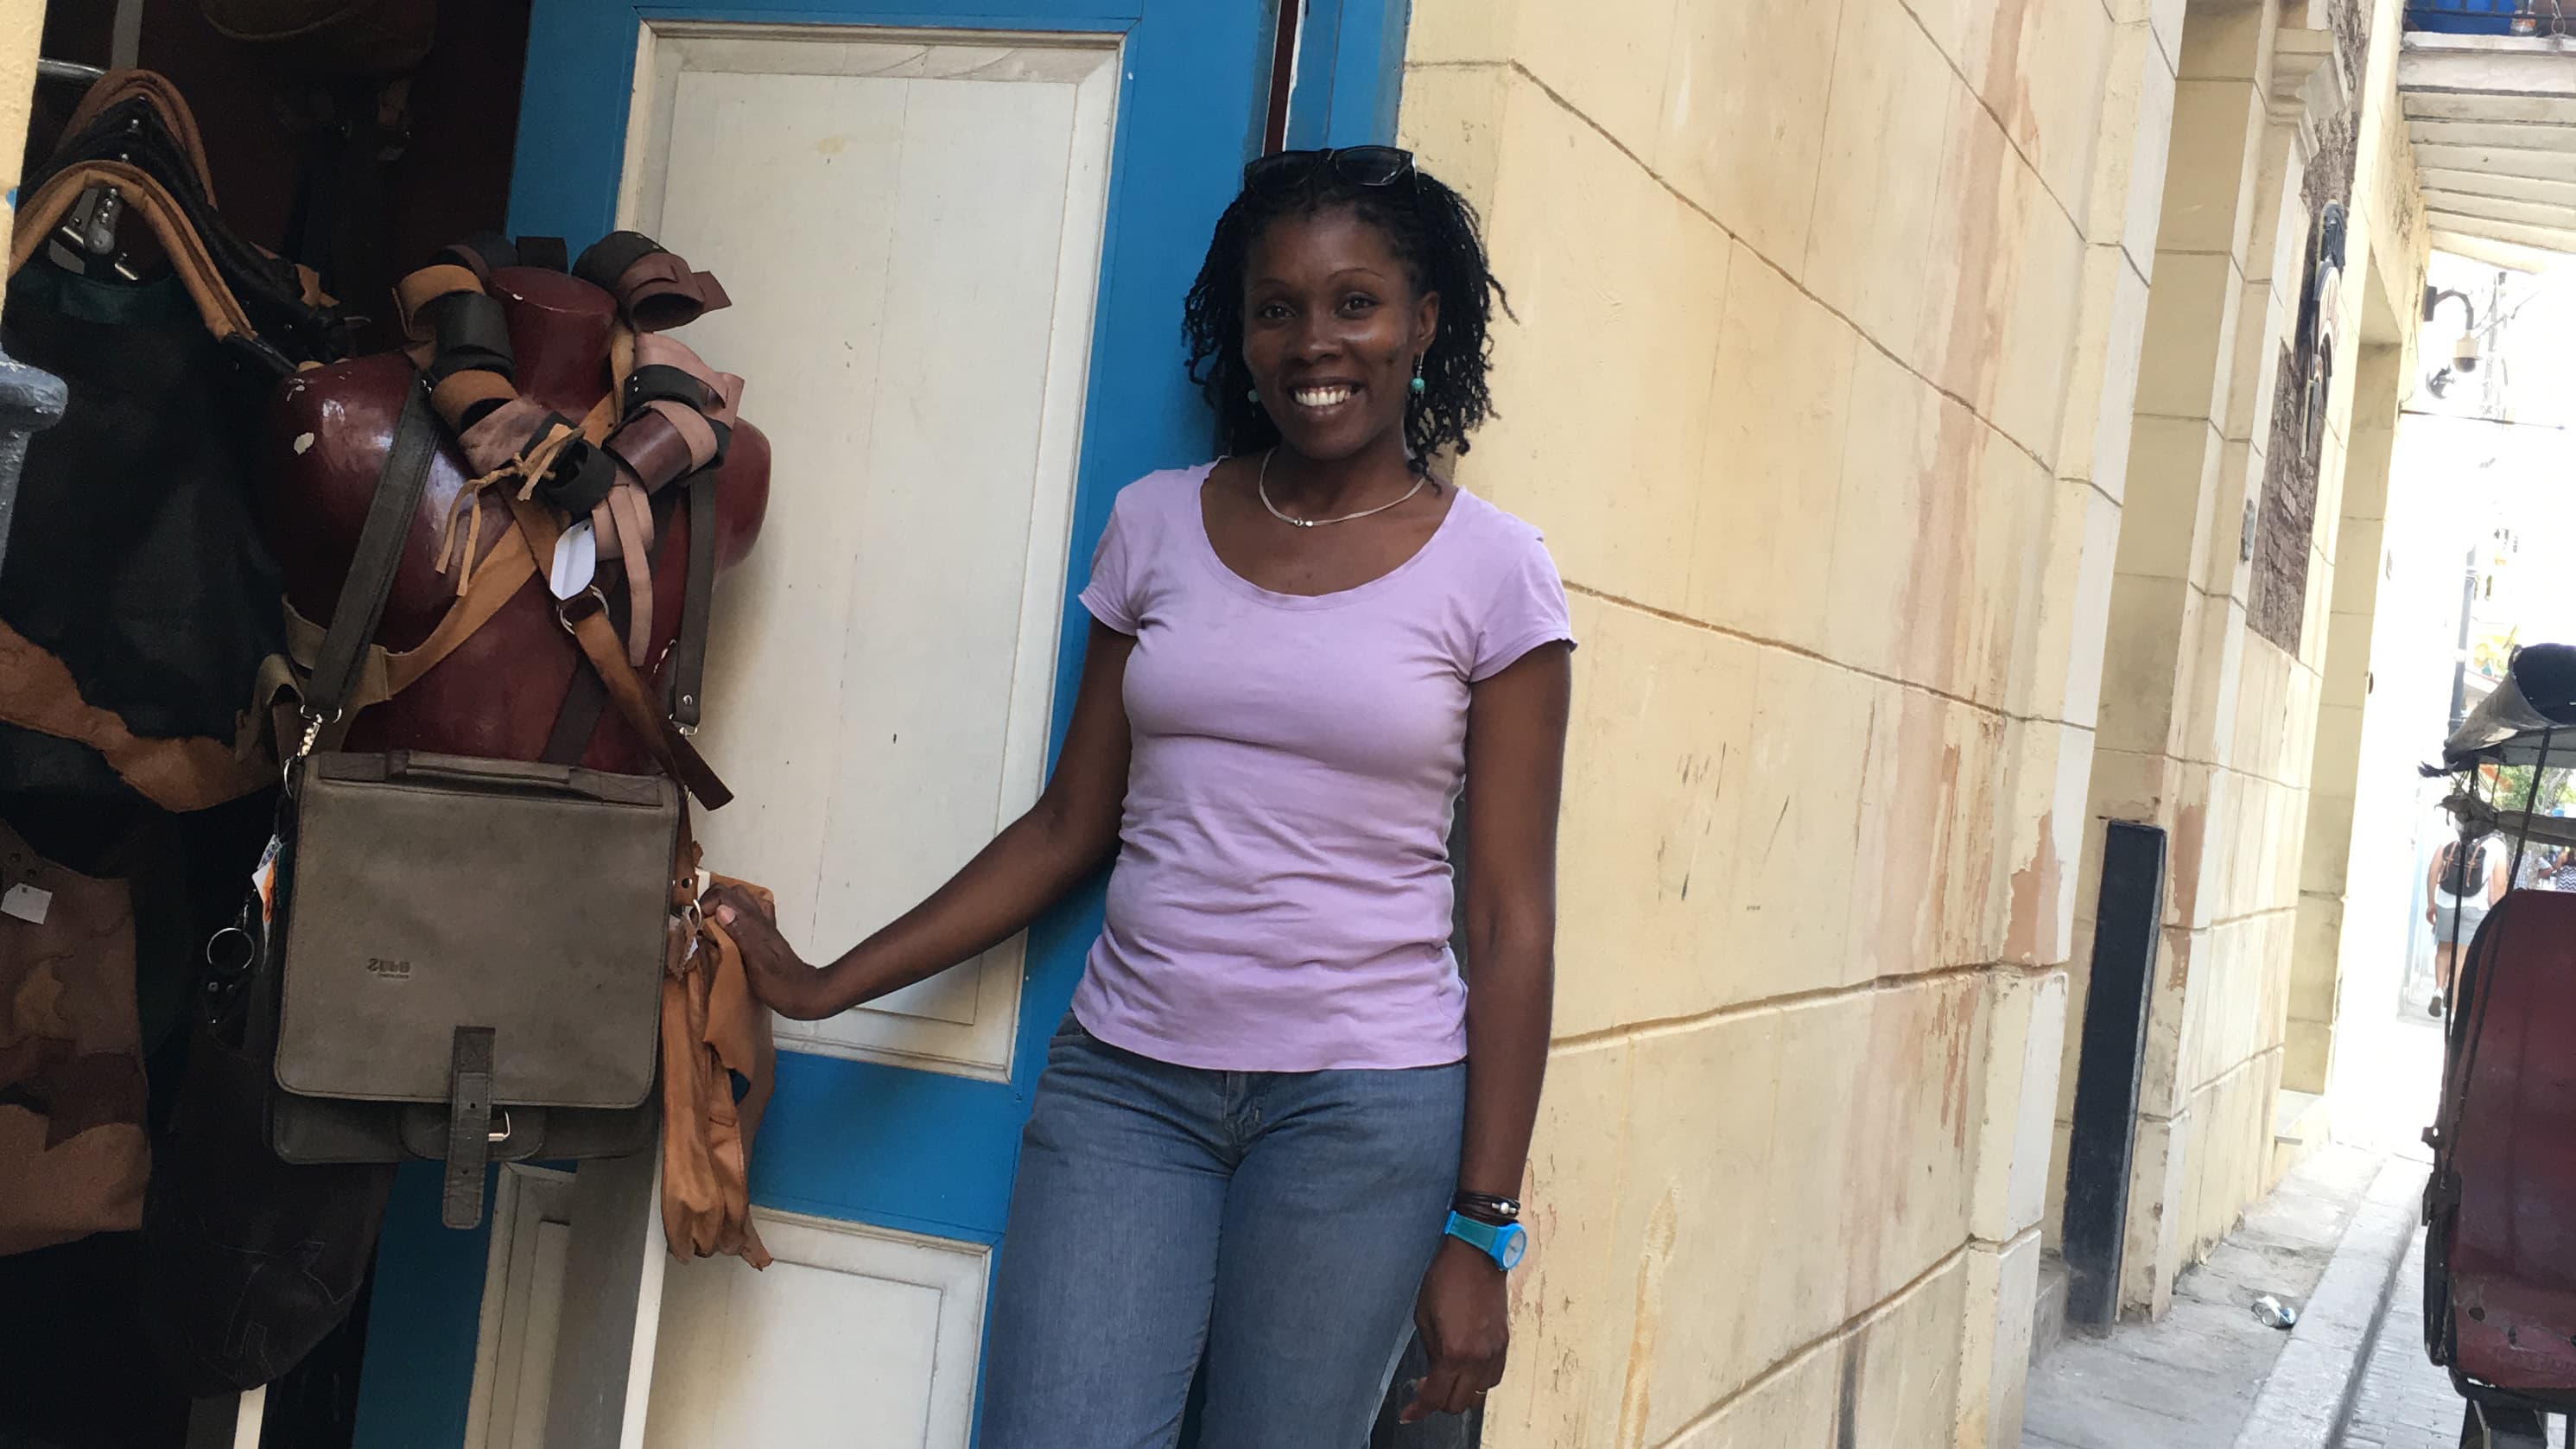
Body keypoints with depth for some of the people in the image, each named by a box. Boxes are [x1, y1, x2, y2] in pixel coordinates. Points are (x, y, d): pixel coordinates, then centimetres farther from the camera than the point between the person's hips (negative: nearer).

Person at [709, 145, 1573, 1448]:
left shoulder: (1489, 572, -1)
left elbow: (1511, 919, -2)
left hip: (1366, 1101, -2)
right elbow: (1069, 826, 11)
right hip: (1125, 1080, 2)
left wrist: (1481, 1230, -5)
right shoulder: (1157, 526, 7)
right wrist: (827, 987, 6)